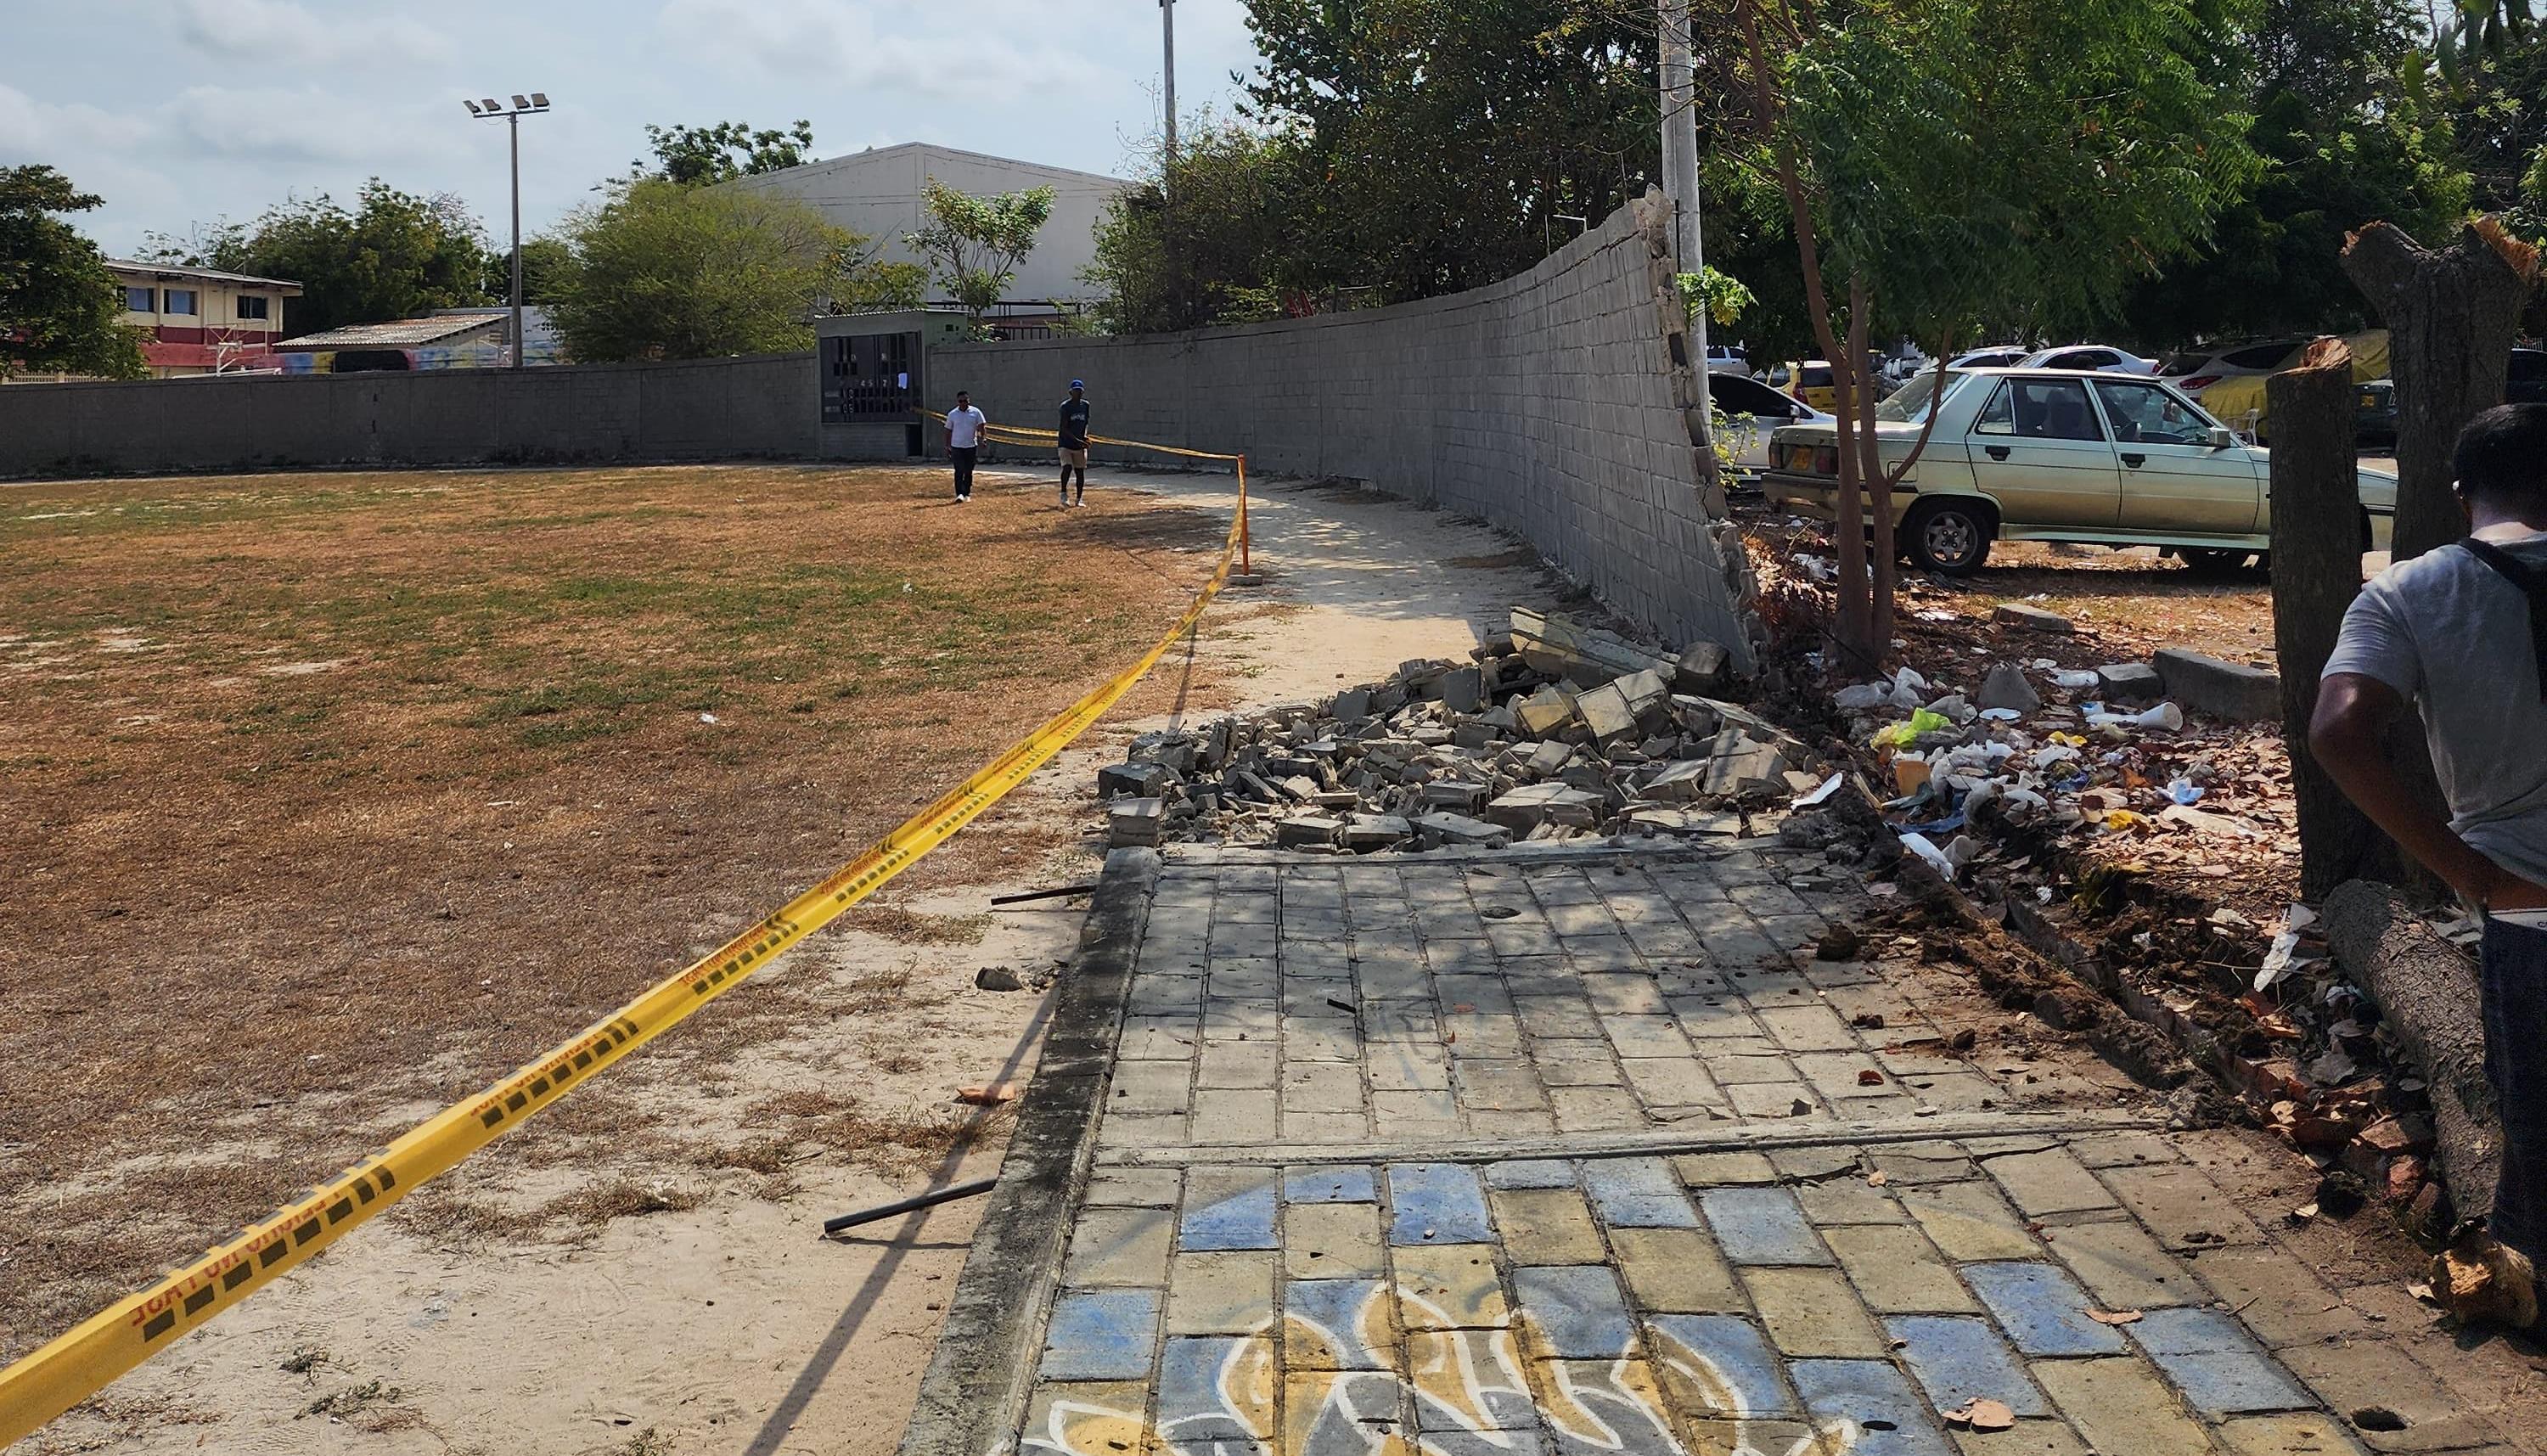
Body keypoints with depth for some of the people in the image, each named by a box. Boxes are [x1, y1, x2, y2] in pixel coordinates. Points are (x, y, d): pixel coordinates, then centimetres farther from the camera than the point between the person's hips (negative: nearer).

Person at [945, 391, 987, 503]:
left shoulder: (975, 412, 2)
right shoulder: (952, 414, 3)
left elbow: (981, 426, -2)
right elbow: (948, 431, 8)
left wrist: (982, 439, -18)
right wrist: (947, 447, 7)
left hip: (971, 446, 1)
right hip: (957, 446, -1)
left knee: (968, 472, 7)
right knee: (959, 471, -10)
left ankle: (967, 494, 18)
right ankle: (959, 494, -14)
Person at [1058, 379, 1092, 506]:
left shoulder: (1085, 405, 4)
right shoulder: (1065, 406, -12)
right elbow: (1064, 429, -17)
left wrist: (1085, 436, -3)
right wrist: (1078, 441, -25)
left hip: (1080, 444, 5)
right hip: (1066, 443, -5)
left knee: (1080, 471, 5)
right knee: (1067, 467, -21)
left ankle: (1079, 499, 15)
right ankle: (1064, 493, -2)